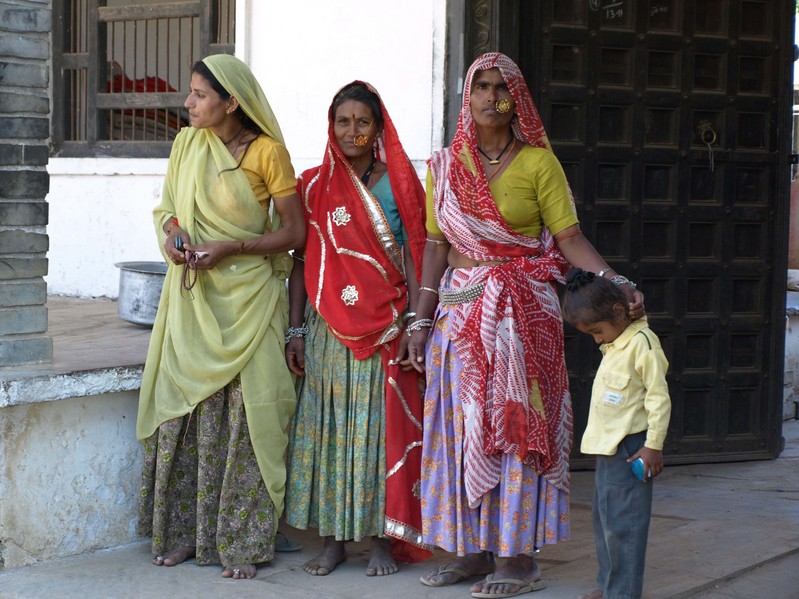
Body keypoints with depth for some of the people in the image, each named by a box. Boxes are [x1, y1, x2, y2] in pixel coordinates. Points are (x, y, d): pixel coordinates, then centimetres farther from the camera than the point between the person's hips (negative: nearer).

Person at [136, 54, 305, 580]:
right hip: (192, 296, 4)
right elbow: (166, 207, 17)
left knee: (244, 412, -4)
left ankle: (242, 541, 6)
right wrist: (172, 230, -7)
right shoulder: (187, 143, 6)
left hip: (247, 296, -4)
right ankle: (183, 532, 17)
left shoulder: (267, 152, -8)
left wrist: (230, 248, -16)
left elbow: (294, 232, -7)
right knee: (184, 408, 5)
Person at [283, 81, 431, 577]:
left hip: (385, 327, -2)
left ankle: (383, 538, 9)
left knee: (382, 429, 0)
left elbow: (413, 256, 0)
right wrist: (296, 330, 3)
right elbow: (301, 260, 8)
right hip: (329, 329, 2)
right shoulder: (315, 186, 6)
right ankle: (334, 538, 12)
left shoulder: (398, 183, 2)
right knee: (327, 426, 3)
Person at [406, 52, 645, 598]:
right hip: (460, 309, 4)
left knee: (515, 424, -2)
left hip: (521, 312, -4)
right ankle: (475, 548, 15)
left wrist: (617, 282, -21)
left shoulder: (538, 162, -3)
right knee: (462, 426, 5)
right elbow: (436, 247, 9)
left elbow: (570, 237, -7)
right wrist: (421, 320, 5)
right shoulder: (446, 166, 9)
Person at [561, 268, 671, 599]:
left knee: (622, 521, -8)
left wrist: (653, 445, -17)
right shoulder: (615, 344, 12)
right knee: (603, 517, 16)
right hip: (607, 446, 10)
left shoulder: (642, 342, -16)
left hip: (630, 447, -10)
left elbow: (659, 397, -17)